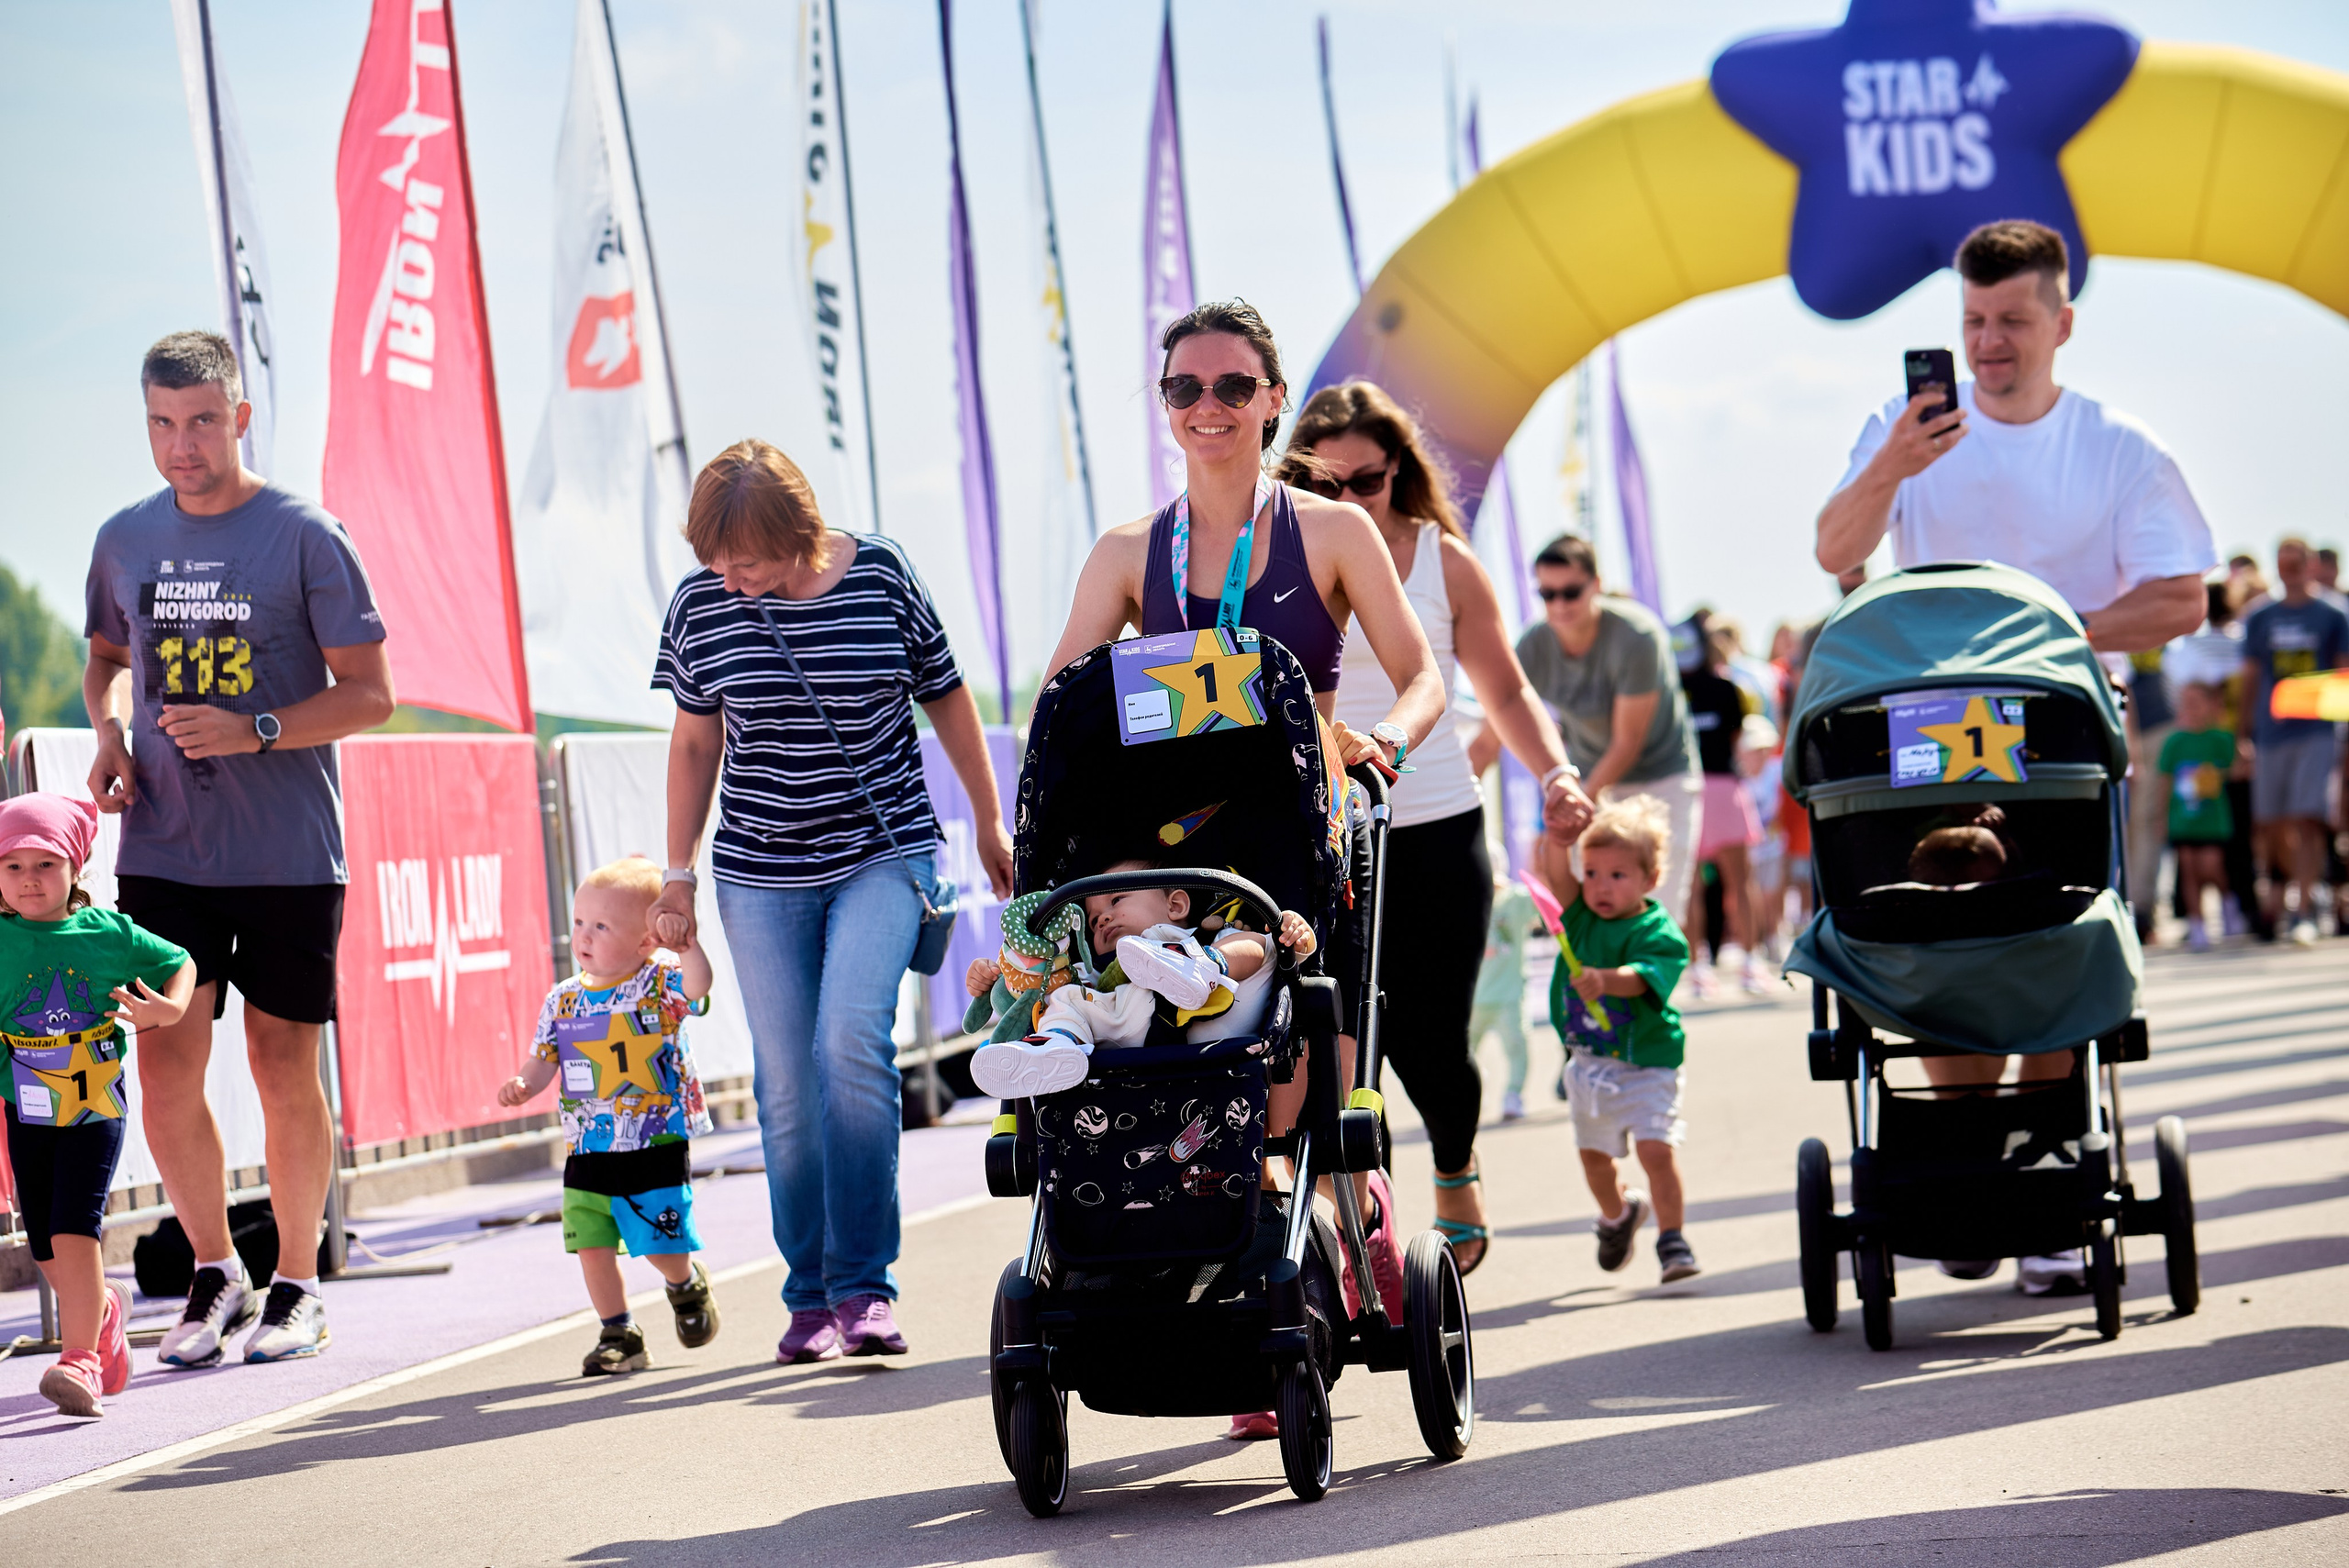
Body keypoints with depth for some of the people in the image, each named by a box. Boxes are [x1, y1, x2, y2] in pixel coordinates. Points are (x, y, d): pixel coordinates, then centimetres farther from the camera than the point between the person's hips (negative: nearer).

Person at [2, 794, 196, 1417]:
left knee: (74, 1226, -15)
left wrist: (169, 1007, -9)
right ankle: (104, 1307, 40)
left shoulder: (109, 933, -2)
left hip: (96, 1110, -2)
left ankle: (80, 1356, -14)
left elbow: (179, 963, 10)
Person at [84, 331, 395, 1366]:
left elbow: (370, 695, -5)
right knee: (166, 1069, -1)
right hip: (163, 849, 3)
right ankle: (214, 1274, 18)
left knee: (284, 1069, 3)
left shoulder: (305, 537, -5)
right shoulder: (125, 540, 8)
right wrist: (108, 733, 4)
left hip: (290, 853, -3)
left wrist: (255, 732, -18)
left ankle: (296, 1286, 18)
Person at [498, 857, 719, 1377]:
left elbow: (697, 986, -27)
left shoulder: (658, 985, -8)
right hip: (588, 1154, 4)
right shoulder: (564, 999, 6)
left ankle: (687, 1285, 33)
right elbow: (544, 1059, 7)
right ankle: (619, 1336, 17)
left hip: (656, 1146, -4)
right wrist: (522, 1085, -12)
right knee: (592, 1246, 1)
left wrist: (684, 942, -41)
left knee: (662, 1243, -1)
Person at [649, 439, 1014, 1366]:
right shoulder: (699, 607, -2)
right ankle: (811, 1298, 12)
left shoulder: (879, 576, -6)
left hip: (885, 855, -2)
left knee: (852, 1042, -20)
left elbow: (946, 696, 6)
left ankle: (865, 1283, -13)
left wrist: (990, 822, 10)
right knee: (786, 1082, 1)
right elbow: (695, 742, 9)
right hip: (761, 872, 2)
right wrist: (678, 873, 9)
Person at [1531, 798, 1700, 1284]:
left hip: (1645, 1065, -5)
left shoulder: (1659, 933, -15)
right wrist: (1560, 832, -30)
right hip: (1587, 1061, 5)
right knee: (1594, 1153, 16)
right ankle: (1618, 1212, 44)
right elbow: (1557, 868, -12)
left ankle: (1672, 1239, -4)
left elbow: (1642, 978, -32)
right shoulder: (1581, 916, 0)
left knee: (1657, 1148, -16)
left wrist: (1604, 979, -50)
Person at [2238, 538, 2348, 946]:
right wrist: (2243, 731, 10)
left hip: (2316, 731, -3)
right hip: (2271, 732, 3)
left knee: (2307, 820, -13)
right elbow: (2250, 678, 14)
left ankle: (2304, 909, -15)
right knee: (2269, 825, 6)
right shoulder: (2260, 619, 11)